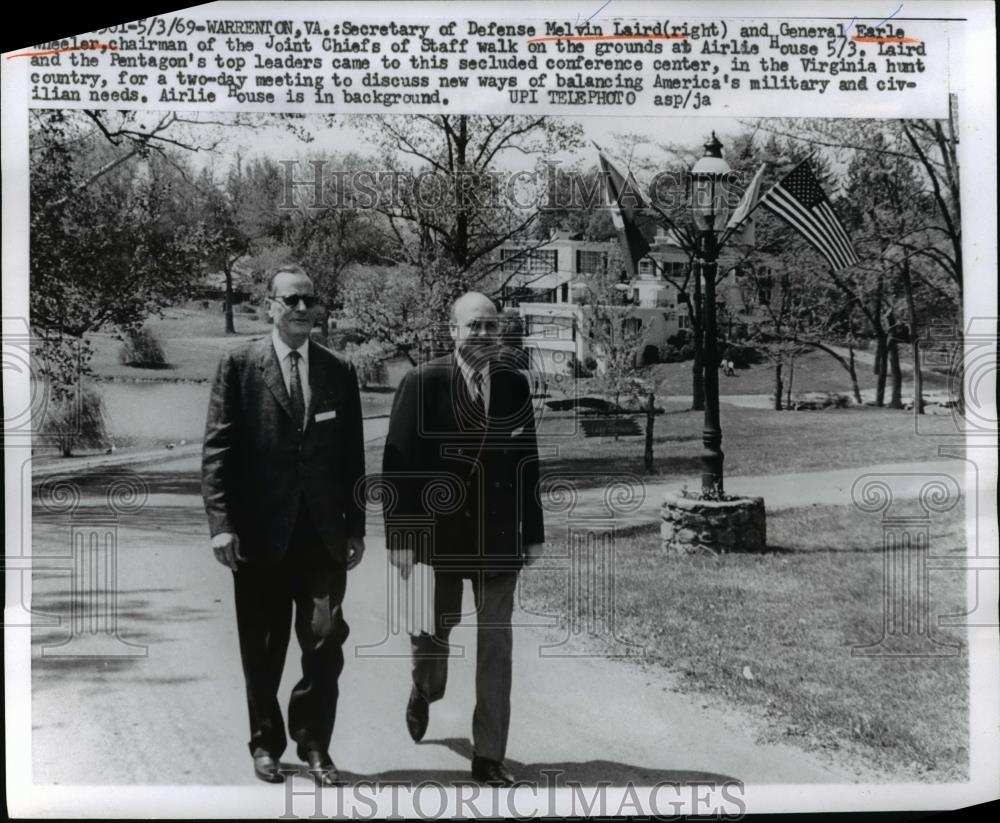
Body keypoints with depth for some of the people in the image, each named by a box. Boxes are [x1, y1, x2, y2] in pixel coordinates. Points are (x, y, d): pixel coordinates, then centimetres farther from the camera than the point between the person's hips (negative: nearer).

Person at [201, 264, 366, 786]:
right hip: (260, 533, -2)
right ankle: (266, 743, 29)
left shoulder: (339, 372, 7)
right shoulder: (239, 365, -1)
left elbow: (352, 455, 9)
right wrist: (221, 522, -11)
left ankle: (314, 746, 16)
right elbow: (218, 449, -4)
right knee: (262, 651, 10)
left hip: (324, 534, 2)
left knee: (325, 641, -1)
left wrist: (356, 526, 6)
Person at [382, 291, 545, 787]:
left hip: (501, 537, 2)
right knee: (432, 632, 11)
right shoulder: (422, 383, -7)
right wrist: (399, 537, -12)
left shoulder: (515, 385, 3)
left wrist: (533, 532, 7)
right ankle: (424, 692, 47)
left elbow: (527, 462, 7)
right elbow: (397, 464, -8)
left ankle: (489, 757, 14)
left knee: (496, 647, 4)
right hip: (439, 533, -2)